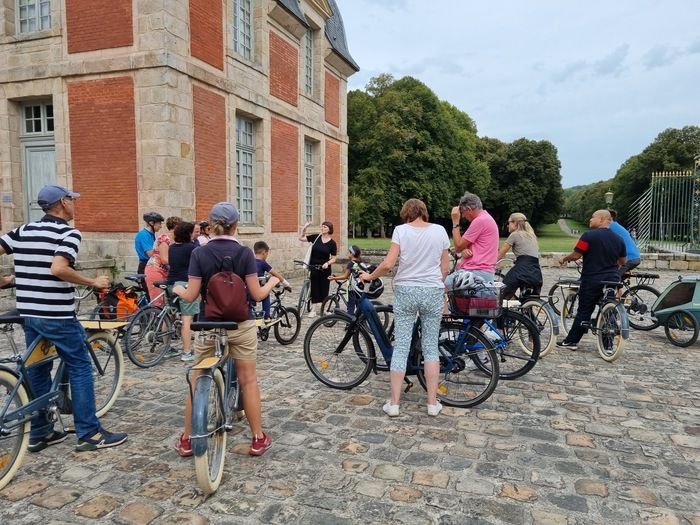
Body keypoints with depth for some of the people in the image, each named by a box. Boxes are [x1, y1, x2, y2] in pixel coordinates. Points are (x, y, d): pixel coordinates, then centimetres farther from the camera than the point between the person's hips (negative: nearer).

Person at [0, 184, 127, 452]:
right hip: (57, 315, -7)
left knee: (37, 371, 16)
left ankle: (39, 433, 24)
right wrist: (94, 282, -15)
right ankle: (89, 434, 4)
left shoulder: (23, 230, 11)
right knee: (80, 369, 1)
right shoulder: (69, 233, -11)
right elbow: (58, 269, -26)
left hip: (28, 313, 8)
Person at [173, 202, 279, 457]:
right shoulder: (244, 253, -8)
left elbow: (191, 296, -8)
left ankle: (187, 440, 25)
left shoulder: (199, 253, -7)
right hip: (241, 325, -1)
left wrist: (178, 290, 14)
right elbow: (257, 294, -8)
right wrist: (273, 281, 11)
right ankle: (259, 438, 18)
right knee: (248, 381, 10)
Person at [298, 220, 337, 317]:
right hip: (313, 267, 1)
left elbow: (333, 258, -2)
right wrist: (304, 228, -12)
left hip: (324, 269, -1)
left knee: (324, 288, 6)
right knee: (314, 288, 4)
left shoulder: (332, 243, -4)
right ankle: (313, 310, 11)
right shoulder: (316, 237, -2)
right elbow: (301, 238, 1)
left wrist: (327, 263, -21)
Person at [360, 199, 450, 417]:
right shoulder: (439, 230, 3)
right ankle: (432, 403, 14)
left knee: (401, 347, 4)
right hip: (433, 292, 2)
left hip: (405, 291, -1)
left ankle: (393, 403, 9)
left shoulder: (401, 230, -3)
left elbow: (388, 264, -11)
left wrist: (369, 276, 5)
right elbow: (445, 267, 6)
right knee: (431, 347, 10)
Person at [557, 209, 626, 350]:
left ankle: (571, 341, 10)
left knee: (584, 311, 3)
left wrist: (564, 259, 5)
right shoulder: (618, 239, 7)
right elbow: (623, 261, 17)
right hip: (612, 280, 5)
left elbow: (576, 255, -13)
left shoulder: (589, 236, -12)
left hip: (592, 280, -4)